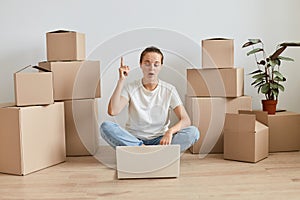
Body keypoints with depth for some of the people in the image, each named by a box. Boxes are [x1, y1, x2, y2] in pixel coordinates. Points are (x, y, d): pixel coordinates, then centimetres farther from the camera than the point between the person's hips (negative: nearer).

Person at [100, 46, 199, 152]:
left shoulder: (169, 90, 0)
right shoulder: (130, 88, -2)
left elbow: (185, 120, -9)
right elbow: (112, 111, -20)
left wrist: (170, 131, -31)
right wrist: (121, 80, -19)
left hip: (159, 140, 1)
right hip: (133, 139, 0)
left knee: (193, 132, -24)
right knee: (105, 127, -28)